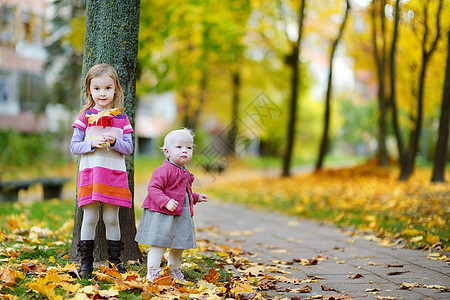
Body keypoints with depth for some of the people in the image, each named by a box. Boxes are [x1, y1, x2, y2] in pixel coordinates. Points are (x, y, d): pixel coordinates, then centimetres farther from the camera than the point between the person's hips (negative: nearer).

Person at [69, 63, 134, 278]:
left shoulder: (122, 118, 7)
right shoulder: (85, 117, 3)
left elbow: (129, 148, 5)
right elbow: (73, 146, 1)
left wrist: (115, 141, -14)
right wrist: (92, 143, -15)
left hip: (115, 175, 1)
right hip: (90, 172, -1)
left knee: (111, 218, 5)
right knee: (90, 217, 2)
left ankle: (115, 260, 16)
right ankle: (86, 262, 10)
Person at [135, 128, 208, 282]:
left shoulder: (184, 173, 14)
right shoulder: (163, 170, -16)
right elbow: (153, 188, -22)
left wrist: (196, 197, 21)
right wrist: (166, 202, -31)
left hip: (181, 216, 9)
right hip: (162, 216, -9)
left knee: (180, 245, 17)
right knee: (159, 245, -6)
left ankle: (174, 270, 34)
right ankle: (152, 273, 1)